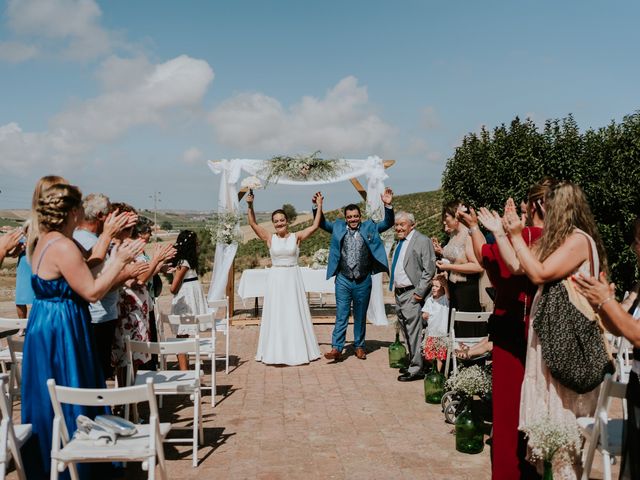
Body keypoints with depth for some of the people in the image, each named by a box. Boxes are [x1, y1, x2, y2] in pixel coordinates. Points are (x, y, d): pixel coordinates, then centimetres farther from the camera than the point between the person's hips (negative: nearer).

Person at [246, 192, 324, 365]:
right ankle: (276, 351, 12)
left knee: (295, 313, 5)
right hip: (276, 279, 0)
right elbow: (253, 224, -4)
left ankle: (297, 350, 16)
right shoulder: (269, 238, 1)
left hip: (293, 278, 0)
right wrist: (250, 206, -16)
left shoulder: (296, 237, 0)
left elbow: (315, 226, -6)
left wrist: (319, 206, -12)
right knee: (275, 314, 4)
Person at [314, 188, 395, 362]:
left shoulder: (369, 228, 5)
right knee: (341, 315, -3)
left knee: (360, 316, 11)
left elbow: (388, 223, 3)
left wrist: (388, 206, -12)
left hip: (363, 281, 0)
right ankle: (337, 348, -3)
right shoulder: (338, 228, 6)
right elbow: (321, 223, 16)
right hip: (343, 280, 0)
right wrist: (316, 206, 3)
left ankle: (359, 346, 23)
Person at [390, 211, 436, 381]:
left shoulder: (422, 241, -9)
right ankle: (412, 363, 27)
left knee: (414, 333, -7)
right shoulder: (399, 243, 17)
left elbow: (429, 269, -15)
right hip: (399, 294, 9)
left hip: (412, 294, -9)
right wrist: (395, 289, 14)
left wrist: (419, 292, -18)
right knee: (406, 332, 16)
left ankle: (416, 369, -2)